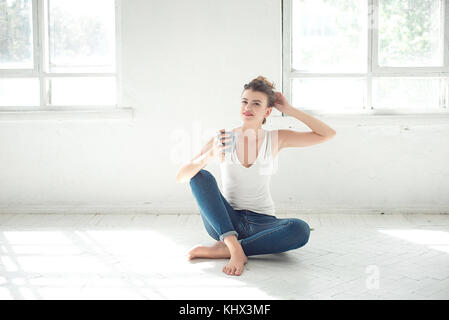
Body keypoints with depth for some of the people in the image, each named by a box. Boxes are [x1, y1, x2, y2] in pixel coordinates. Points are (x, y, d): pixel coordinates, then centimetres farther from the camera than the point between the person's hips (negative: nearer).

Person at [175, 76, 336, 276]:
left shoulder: (276, 139, 1)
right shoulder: (222, 140, -3)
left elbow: (328, 134, -2)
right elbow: (181, 177, -10)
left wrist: (290, 110, -5)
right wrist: (210, 155, -29)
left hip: (261, 222, 0)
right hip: (226, 222, 0)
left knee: (301, 230, -29)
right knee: (201, 175, -22)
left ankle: (224, 249, -23)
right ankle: (235, 248, -34)